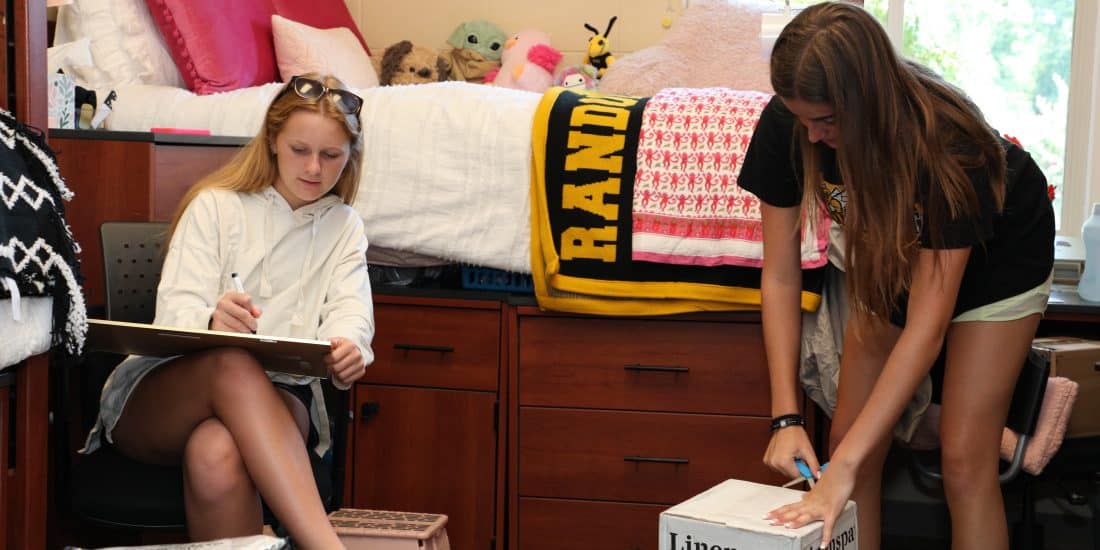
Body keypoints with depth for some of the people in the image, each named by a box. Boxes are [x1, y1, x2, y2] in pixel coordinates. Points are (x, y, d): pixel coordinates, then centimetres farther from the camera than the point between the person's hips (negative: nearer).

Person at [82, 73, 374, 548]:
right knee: (233, 363, -40)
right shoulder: (216, 206, 8)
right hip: (161, 395, -1)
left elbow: (350, 312, 0)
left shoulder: (345, 228, 17)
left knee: (216, 454, -39)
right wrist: (212, 323, -32)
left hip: (273, 402, 1)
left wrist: (348, 349, -28)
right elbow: (174, 311, -5)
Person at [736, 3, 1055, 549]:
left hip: (994, 254, -4)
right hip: (891, 252, 5)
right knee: (848, 438, -2)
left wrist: (843, 468, -44)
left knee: (964, 461, -11)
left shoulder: (945, 141, -40)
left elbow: (926, 326, -39)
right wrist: (786, 417, -29)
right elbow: (780, 276, -21)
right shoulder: (785, 125, -29)